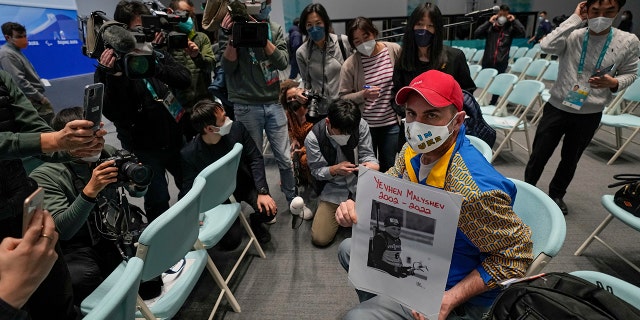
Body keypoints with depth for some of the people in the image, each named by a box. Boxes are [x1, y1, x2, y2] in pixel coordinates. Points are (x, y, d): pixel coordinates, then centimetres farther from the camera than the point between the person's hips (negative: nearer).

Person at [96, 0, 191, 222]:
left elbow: (185, 80, -12)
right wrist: (114, 75, -29)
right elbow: (113, 114, -18)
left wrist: (154, 65, -26)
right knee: (158, 201, 2)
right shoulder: (110, 65, -9)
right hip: (143, 147, -4)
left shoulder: (157, 54, 4)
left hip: (174, 139, 5)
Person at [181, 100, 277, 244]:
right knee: (233, 238, -16)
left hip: (245, 183, 2)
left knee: (269, 210, -20)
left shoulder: (237, 128, -16)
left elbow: (255, 158, -10)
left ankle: (255, 221, 16)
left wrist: (262, 192, -20)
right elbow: (188, 189, -10)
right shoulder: (189, 153, -20)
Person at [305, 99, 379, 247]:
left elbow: (366, 154, -6)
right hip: (332, 189, -1)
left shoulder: (361, 125, -15)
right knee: (319, 239, -8)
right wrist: (335, 170, -28)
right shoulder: (313, 138, -17)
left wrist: (372, 164, -30)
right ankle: (338, 211, 23)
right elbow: (316, 171, -8)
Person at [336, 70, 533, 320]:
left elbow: (515, 255, -23)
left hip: (453, 289, -7)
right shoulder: (413, 150, -11)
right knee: (349, 249, 18)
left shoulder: (476, 189, -36)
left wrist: (451, 299, -27)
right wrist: (357, 208, -19)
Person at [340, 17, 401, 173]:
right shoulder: (350, 65, -11)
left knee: (388, 167, 15)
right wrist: (363, 94, -23)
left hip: (392, 122, 2)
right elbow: (343, 97, -7)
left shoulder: (395, 50, -5)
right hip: (365, 125, -2)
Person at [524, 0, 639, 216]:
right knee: (538, 155, 7)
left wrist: (614, 83, -16)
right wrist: (575, 19, -21)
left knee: (570, 160, 17)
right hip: (557, 108, -1)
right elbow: (547, 46, -28)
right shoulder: (572, 36, -8)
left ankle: (556, 194, 38)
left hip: (589, 115, 2)